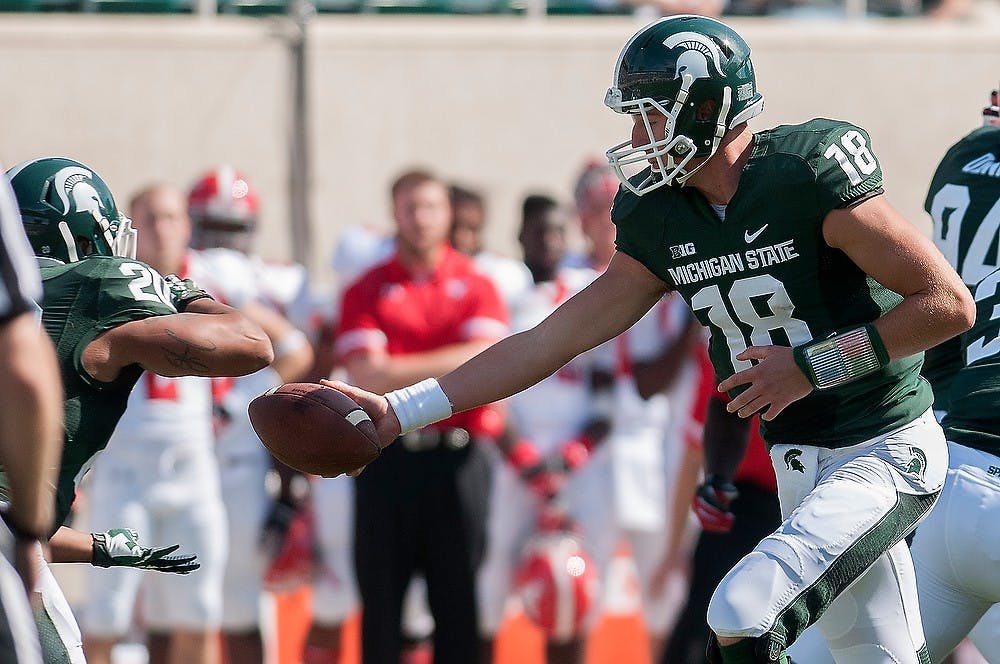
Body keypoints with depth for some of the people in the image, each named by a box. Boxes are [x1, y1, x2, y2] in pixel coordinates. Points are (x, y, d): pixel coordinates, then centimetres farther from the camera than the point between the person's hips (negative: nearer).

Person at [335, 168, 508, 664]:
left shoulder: (475, 285, 7)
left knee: (457, 596, 1)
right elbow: (368, 377, -5)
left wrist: (400, 371, -9)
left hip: (457, 458, 0)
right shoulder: (367, 291, 7)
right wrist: (449, 368, -8)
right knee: (382, 595, 3)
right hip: (387, 459, 0)